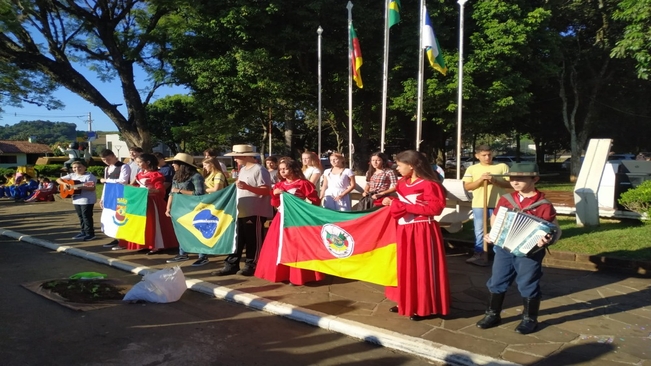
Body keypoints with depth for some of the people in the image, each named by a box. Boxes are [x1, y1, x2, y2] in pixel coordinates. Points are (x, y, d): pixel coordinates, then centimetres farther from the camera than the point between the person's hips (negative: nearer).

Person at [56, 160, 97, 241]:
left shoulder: (89, 176, -11)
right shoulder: (72, 175, 10)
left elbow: (92, 188, -19)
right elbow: (58, 179, 13)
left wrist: (82, 187, -32)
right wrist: (64, 184, -7)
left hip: (87, 200, -8)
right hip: (76, 200, 8)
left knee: (86, 216, -6)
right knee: (81, 217, 14)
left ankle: (90, 234, 1)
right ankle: (83, 232, 24)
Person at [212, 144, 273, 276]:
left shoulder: (259, 170, -12)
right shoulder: (243, 170, 16)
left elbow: (266, 191, -19)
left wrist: (247, 187, -26)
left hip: (254, 213, -9)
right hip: (241, 212, 9)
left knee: (252, 241, 1)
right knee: (236, 239, 11)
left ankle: (251, 266, 12)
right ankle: (231, 265, 18)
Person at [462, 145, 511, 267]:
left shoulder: (502, 166, 5)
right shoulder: (472, 169, 7)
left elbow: (509, 183, 1)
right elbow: (467, 187, 0)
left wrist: (495, 180, -14)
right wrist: (480, 180, -14)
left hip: (498, 204, -1)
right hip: (479, 204, 1)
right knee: (479, 231, 3)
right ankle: (480, 255, 10)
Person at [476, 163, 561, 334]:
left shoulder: (543, 205, -12)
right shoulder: (506, 199, 2)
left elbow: (556, 230, -9)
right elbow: (494, 218, 17)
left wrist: (548, 240, -29)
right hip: (504, 248, 5)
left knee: (528, 285, 8)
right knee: (497, 282, 12)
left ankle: (530, 319, 27)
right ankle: (493, 314, 29)